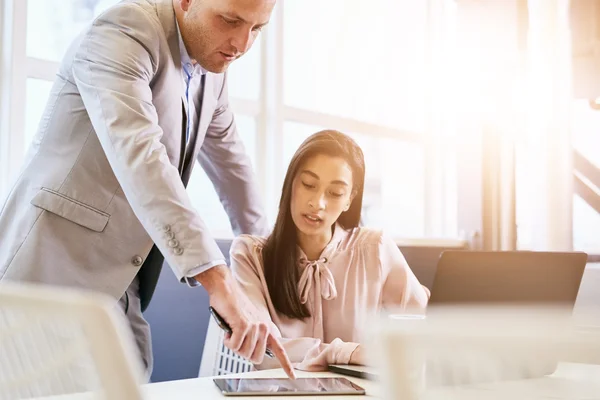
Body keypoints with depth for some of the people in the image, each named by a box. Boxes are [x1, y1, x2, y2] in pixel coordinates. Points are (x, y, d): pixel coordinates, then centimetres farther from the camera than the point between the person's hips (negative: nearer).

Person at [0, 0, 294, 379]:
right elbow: (137, 154, -33)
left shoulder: (211, 71, 8)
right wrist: (219, 280, -42)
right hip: (54, 270, -7)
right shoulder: (124, 32, -17)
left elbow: (230, 160, 22)